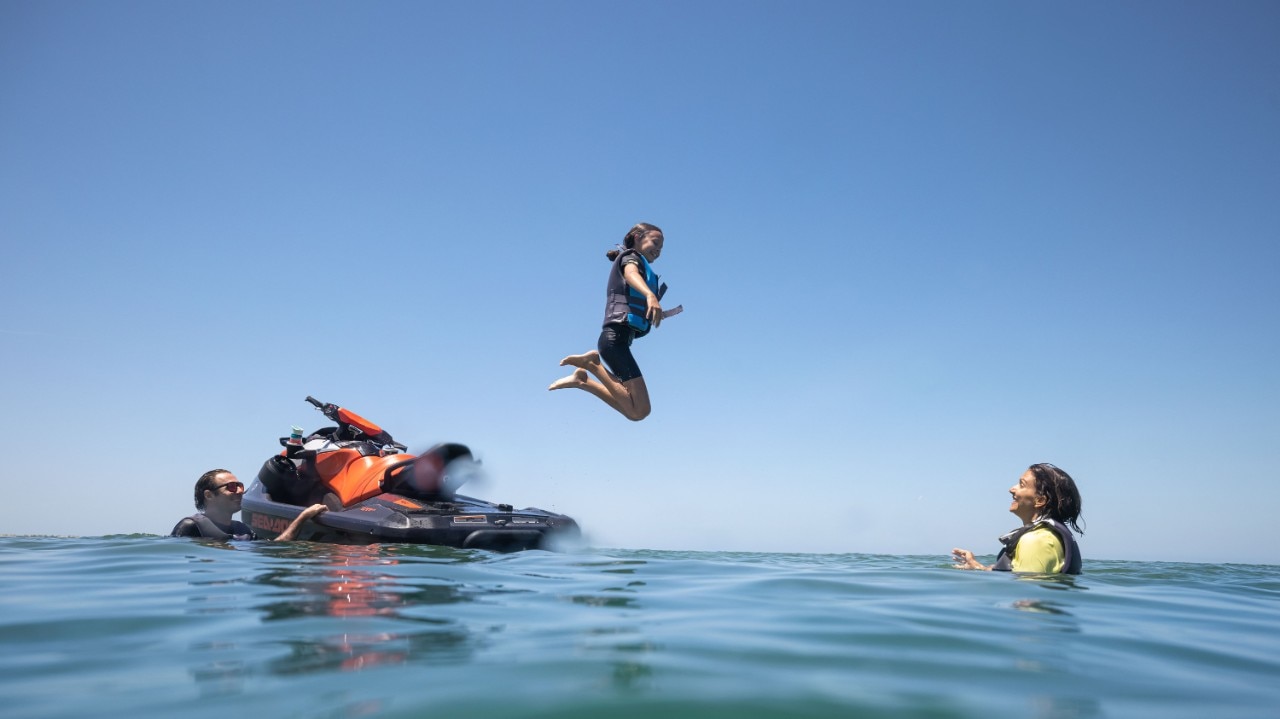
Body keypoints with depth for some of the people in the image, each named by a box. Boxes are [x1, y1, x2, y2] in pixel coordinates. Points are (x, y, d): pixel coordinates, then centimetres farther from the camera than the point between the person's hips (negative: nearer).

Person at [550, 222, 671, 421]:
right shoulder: (630, 256, 3)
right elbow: (631, 274, -25)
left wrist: (655, 313, 24)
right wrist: (650, 295, -44)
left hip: (618, 339, 10)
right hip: (615, 337, -10)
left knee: (635, 410, 12)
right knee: (639, 410, -20)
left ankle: (583, 380, 9)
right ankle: (592, 364, -12)